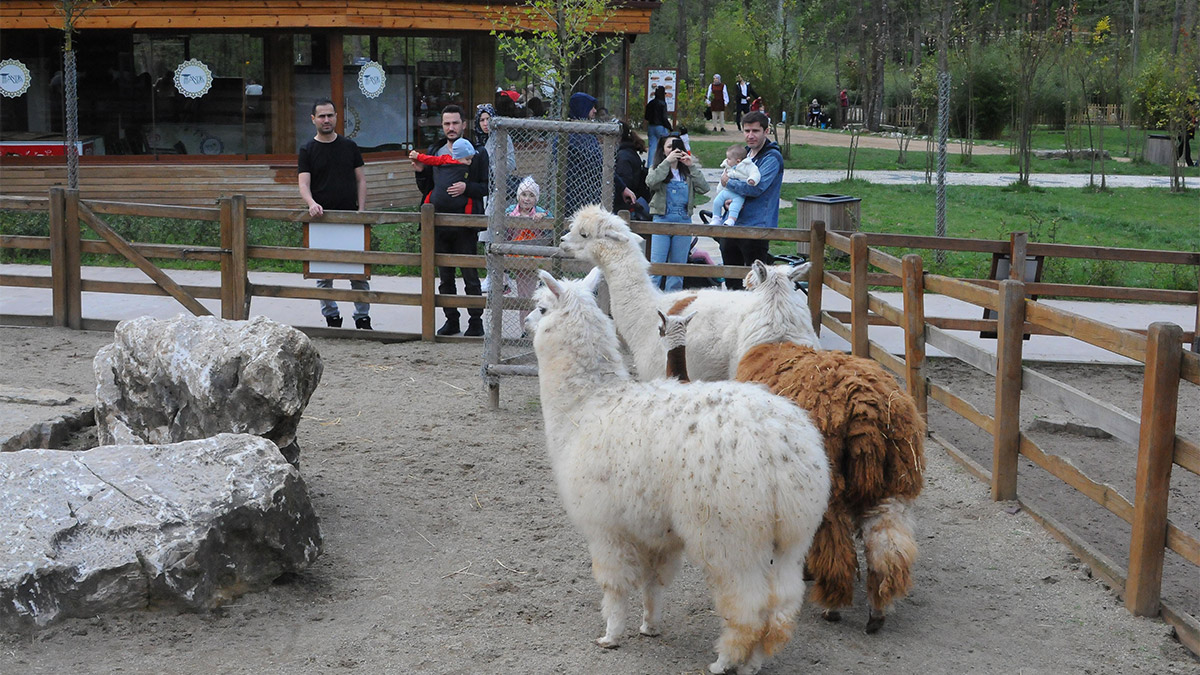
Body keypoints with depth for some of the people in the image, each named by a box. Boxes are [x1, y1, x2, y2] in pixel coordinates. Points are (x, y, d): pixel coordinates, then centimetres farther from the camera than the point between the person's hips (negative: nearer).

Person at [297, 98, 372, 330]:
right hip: (322, 219, -1)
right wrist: (312, 203, -26)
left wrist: (361, 210, -3)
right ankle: (331, 318, 14)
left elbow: (360, 179, 9)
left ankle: (363, 319, 9)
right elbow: (304, 184, -5)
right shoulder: (308, 150, 3)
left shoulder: (349, 146, 9)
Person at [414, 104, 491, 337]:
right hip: (438, 222, 5)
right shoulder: (434, 151, 14)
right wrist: (420, 172, 2)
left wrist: (466, 187, -17)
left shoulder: (477, 152, 0)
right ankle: (451, 320, 21)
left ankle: (475, 322, 8)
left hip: (464, 223, -5)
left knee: (470, 276, -1)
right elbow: (426, 189, 20)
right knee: (444, 277, 11)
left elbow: (487, 186, -2)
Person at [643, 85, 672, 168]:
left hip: (651, 126, 6)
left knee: (652, 147, 6)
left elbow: (646, 117, 12)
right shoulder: (662, 103, -13)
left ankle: (649, 165, 0)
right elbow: (664, 118, -16)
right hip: (660, 127, -6)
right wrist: (669, 127, -8)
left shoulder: (650, 103, 7)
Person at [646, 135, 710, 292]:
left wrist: (692, 166, -8)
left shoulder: (688, 171, 12)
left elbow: (703, 188, -4)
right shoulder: (657, 169, 7)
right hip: (662, 220, -3)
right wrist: (667, 162, -17)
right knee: (656, 265, -8)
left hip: (684, 221, 3)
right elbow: (651, 182, -16)